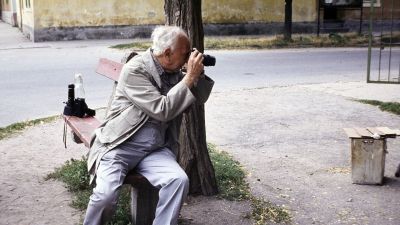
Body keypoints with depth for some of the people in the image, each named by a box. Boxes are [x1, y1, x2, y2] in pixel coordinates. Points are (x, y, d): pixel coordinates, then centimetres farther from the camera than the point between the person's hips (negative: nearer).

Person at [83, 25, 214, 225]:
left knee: (179, 180, -24)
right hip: (120, 146, -5)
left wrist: (198, 74, 0)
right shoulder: (135, 70, -13)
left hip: (155, 150, 5)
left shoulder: (174, 73, 6)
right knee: (106, 194, -28)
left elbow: (200, 98, 18)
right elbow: (162, 110, -21)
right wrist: (190, 77, -17)